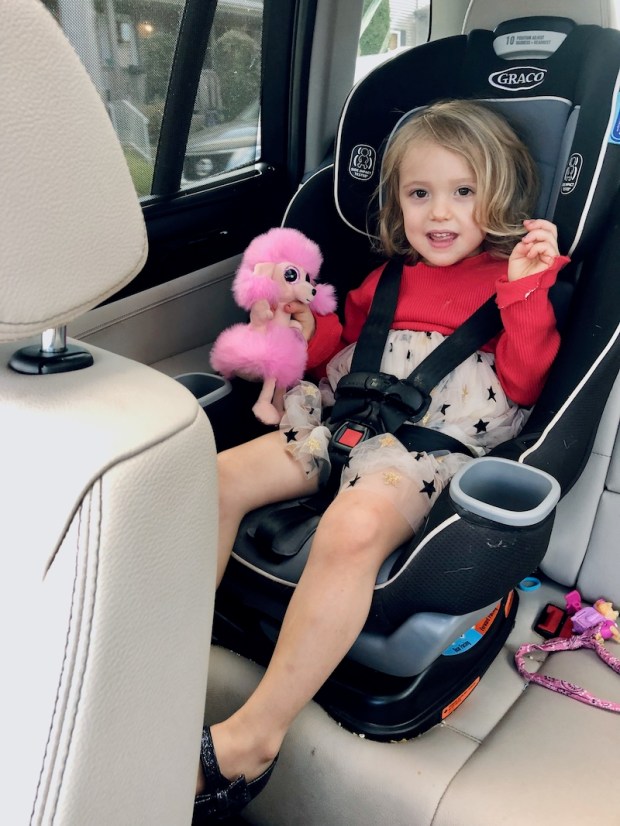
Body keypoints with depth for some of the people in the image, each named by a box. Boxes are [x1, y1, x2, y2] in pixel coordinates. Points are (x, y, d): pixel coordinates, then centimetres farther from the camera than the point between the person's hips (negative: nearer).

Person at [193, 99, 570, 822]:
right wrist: (310, 329, 7)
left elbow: (524, 382, -3)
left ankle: (252, 736, -28)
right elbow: (343, 349, 27)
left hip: (430, 447, -6)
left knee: (352, 527, -37)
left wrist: (529, 286, -12)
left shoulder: (511, 280, 9)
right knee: (216, 478, -12)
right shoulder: (385, 280, 23)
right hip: (346, 423, 7)